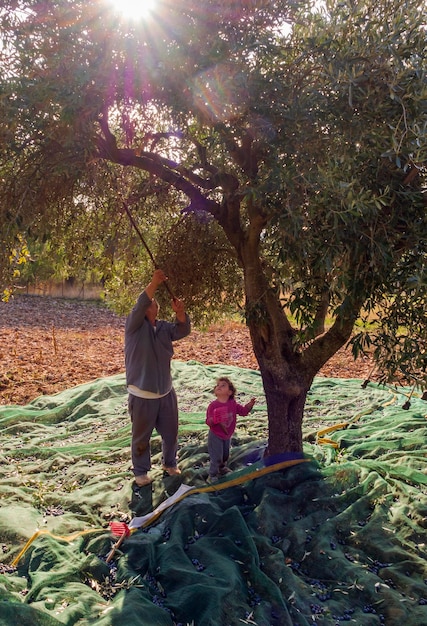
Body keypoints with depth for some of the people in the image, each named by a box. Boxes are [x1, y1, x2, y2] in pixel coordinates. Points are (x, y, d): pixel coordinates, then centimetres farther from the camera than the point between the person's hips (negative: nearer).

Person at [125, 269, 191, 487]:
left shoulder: (164, 327, 5)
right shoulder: (134, 324, -9)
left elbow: (183, 330, -9)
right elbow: (139, 307, -28)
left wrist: (180, 312, -29)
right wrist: (153, 283, -38)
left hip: (166, 392, 5)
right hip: (142, 395, -5)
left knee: (170, 432, 18)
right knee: (141, 436, 9)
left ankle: (169, 464, 40)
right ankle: (141, 471, 27)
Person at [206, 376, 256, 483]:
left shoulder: (233, 403, -5)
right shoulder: (213, 405, -21)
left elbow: (243, 411, 3)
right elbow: (208, 421, -21)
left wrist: (250, 405, -15)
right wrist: (213, 420, -43)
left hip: (227, 435, 6)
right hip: (215, 436, -6)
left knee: (225, 455, 25)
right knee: (216, 457, -3)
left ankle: (222, 468, 50)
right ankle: (212, 476, 14)